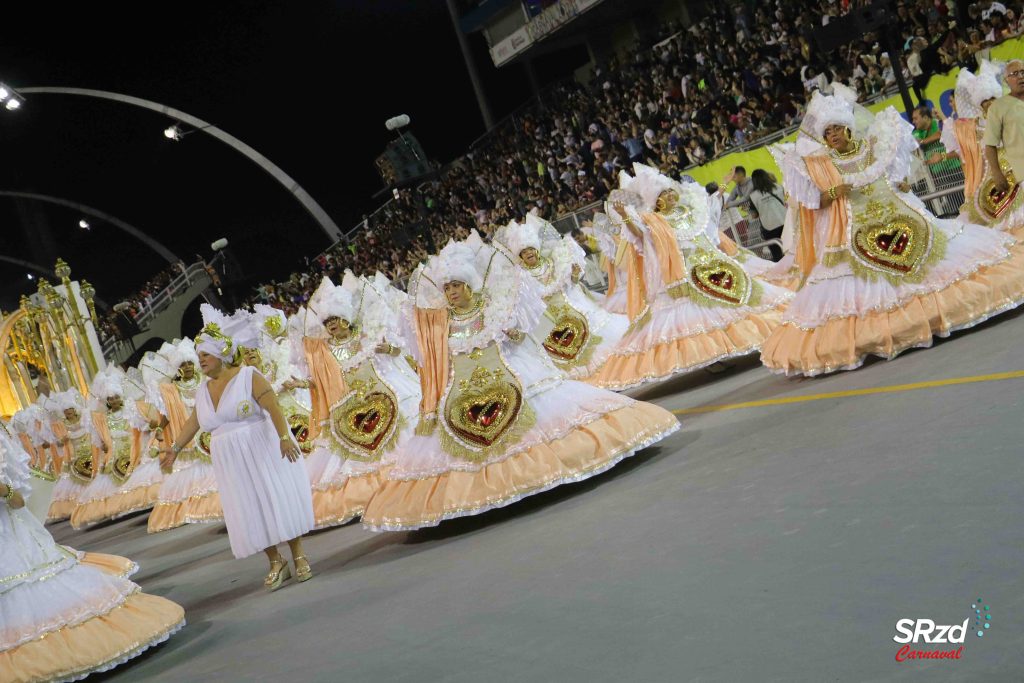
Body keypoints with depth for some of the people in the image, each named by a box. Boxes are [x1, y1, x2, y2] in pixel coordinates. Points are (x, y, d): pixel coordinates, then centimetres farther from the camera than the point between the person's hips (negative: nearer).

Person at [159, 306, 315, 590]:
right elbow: (193, 421, 16)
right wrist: (175, 449, 14)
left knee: (278, 499, -2)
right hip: (233, 463, 6)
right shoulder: (204, 389, 8)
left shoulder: (248, 376, -11)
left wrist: (284, 437, -32)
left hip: (264, 451, -6)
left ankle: (298, 557, 7)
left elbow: (273, 407, -20)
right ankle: (276, 564, 13)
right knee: (251, 512, 4)